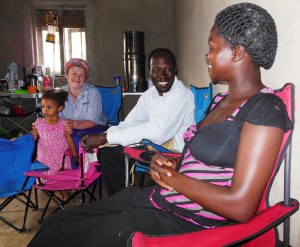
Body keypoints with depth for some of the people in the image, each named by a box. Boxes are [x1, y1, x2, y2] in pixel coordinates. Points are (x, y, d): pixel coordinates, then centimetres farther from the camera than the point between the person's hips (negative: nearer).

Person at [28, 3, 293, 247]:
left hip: (186, 225, -8)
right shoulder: (221, 100, 12)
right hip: (157, 200, 8)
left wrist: (170, 176, -12)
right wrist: (167, 163, -1)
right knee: (54, 223, 7)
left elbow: (240, 207, -22)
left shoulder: (265, 109, -15)